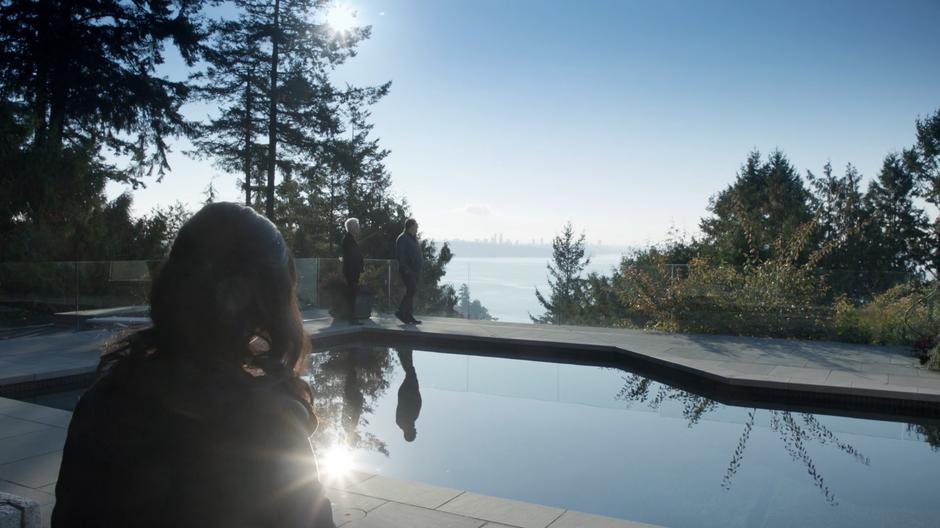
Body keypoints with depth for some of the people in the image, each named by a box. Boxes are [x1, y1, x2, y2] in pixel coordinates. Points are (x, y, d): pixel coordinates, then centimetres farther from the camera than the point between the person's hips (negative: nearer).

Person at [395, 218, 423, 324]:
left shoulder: (414, 239, 20)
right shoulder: (402, 238, -8)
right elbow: (399, 255, -16)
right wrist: (405, 268, -21)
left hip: (415, 270, 9)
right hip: (407, 270, -9)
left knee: (411, 292, 9)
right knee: (412, 290, -16)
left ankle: (409, 317, 12)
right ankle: (401, 312, -7)